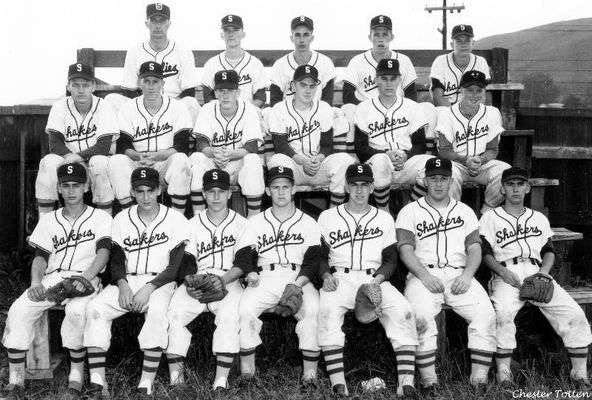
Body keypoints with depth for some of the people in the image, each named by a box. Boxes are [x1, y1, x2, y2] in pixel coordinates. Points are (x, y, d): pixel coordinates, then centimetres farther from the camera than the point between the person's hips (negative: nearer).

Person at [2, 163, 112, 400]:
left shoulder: (100, 218, 10)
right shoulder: (49, 220, 21)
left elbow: (103, 252, -5)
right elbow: (40, 256, 13)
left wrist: (83, 279, -24)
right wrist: (36, 282, -9)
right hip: (52, 279, 4)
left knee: (76, 311, -37)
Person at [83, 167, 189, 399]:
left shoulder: (175, 220, 0)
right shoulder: (122, 219, 11)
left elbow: (174, 267, -5)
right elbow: (116, 260, 7)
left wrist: (148, 288, -19)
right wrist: (122, 284, -14)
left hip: (160, 282, -3)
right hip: (126, 281, 4)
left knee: (157, 311, -36)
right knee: (94, 308, -23)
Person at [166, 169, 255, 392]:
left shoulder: (240, 224, 9)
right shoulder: (193, 224, 15)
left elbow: (243, 263, -2)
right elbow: (187, 262, 7)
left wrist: (221, 281, -20)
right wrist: (190, 283, -16)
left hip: (228, 282, -2)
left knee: (230, 314, -33)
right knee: (173, 312, -26)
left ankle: (221, 379, -33)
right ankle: (175, 374, -24)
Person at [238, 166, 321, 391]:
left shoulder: (308, 223, 13)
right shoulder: (255, 223, 17)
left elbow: (313, 261, 4)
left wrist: (297, 284, -14)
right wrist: (250, 273, -12)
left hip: (299, 279, -1)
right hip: (265, 279, 1)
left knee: (314, 309, -32)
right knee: (244, 307, -30)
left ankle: (310, 375, -28)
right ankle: (246, 373, -22)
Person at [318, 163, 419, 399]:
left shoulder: (384, 219, 17)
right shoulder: (327, 217, 14)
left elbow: (391, 259, 14)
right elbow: (319, 255, 12)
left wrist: (379, 277, -7)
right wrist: (326, 275, -8)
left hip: (374, 279, 1)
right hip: (339, 279, -1)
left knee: (402, 310, -28)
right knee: (328, 310, -35)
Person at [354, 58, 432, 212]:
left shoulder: (412, 107, 16)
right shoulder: (364, 108, 12)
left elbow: (420, 145, 11)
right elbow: (361, 148, 3)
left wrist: (406, 156, -11)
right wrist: (387, 154, -13)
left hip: (407, 161, 2)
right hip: (375, 163, -2)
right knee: (379, 161, -38)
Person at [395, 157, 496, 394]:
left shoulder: (465, 211, 21)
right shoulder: (410, 212, 12)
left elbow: (475, 248, 11)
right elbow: (406, 249, -1)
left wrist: (467, 274, -10)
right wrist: (424, 275, -18)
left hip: (459, 274, 2)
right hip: (423, 274, -2)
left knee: (485, 313, -25)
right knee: (420, 314, -33)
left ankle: (479, 378, -20)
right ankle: (428, 379, -27)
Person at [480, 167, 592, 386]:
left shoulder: (539, 219, 26)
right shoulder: (490, 218, 14)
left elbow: (549, 251, 19)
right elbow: (485, 253, 4)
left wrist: (544, 272, -2)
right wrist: (503, 271, -14)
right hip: (507, 275, -3)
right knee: (503, 312, -34)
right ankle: (503, 371, -26)